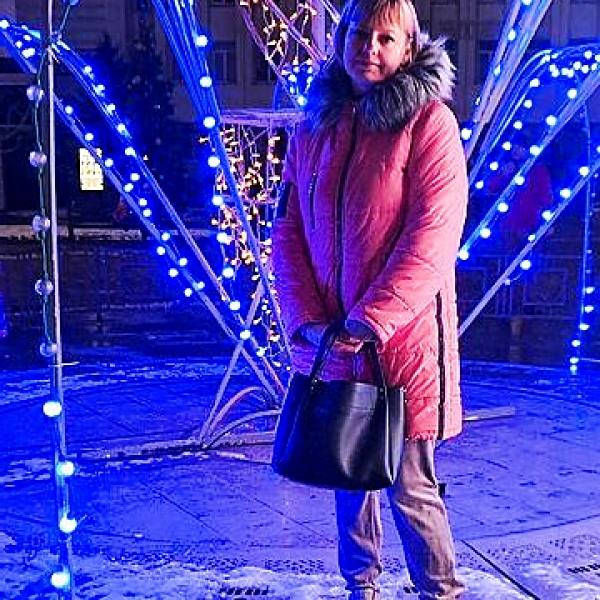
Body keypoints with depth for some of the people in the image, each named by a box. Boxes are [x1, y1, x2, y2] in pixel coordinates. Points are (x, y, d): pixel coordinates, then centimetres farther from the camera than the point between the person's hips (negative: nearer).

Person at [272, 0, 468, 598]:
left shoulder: (429, 122, -6)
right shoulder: (314, 127, 9)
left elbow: (432, 236, -14)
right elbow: (287, 231, 6)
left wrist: (370, 320, -19)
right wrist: (305, 320, -6)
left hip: (403, 341, -5)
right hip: (329, 342, 5)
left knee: (410, 487, 2)